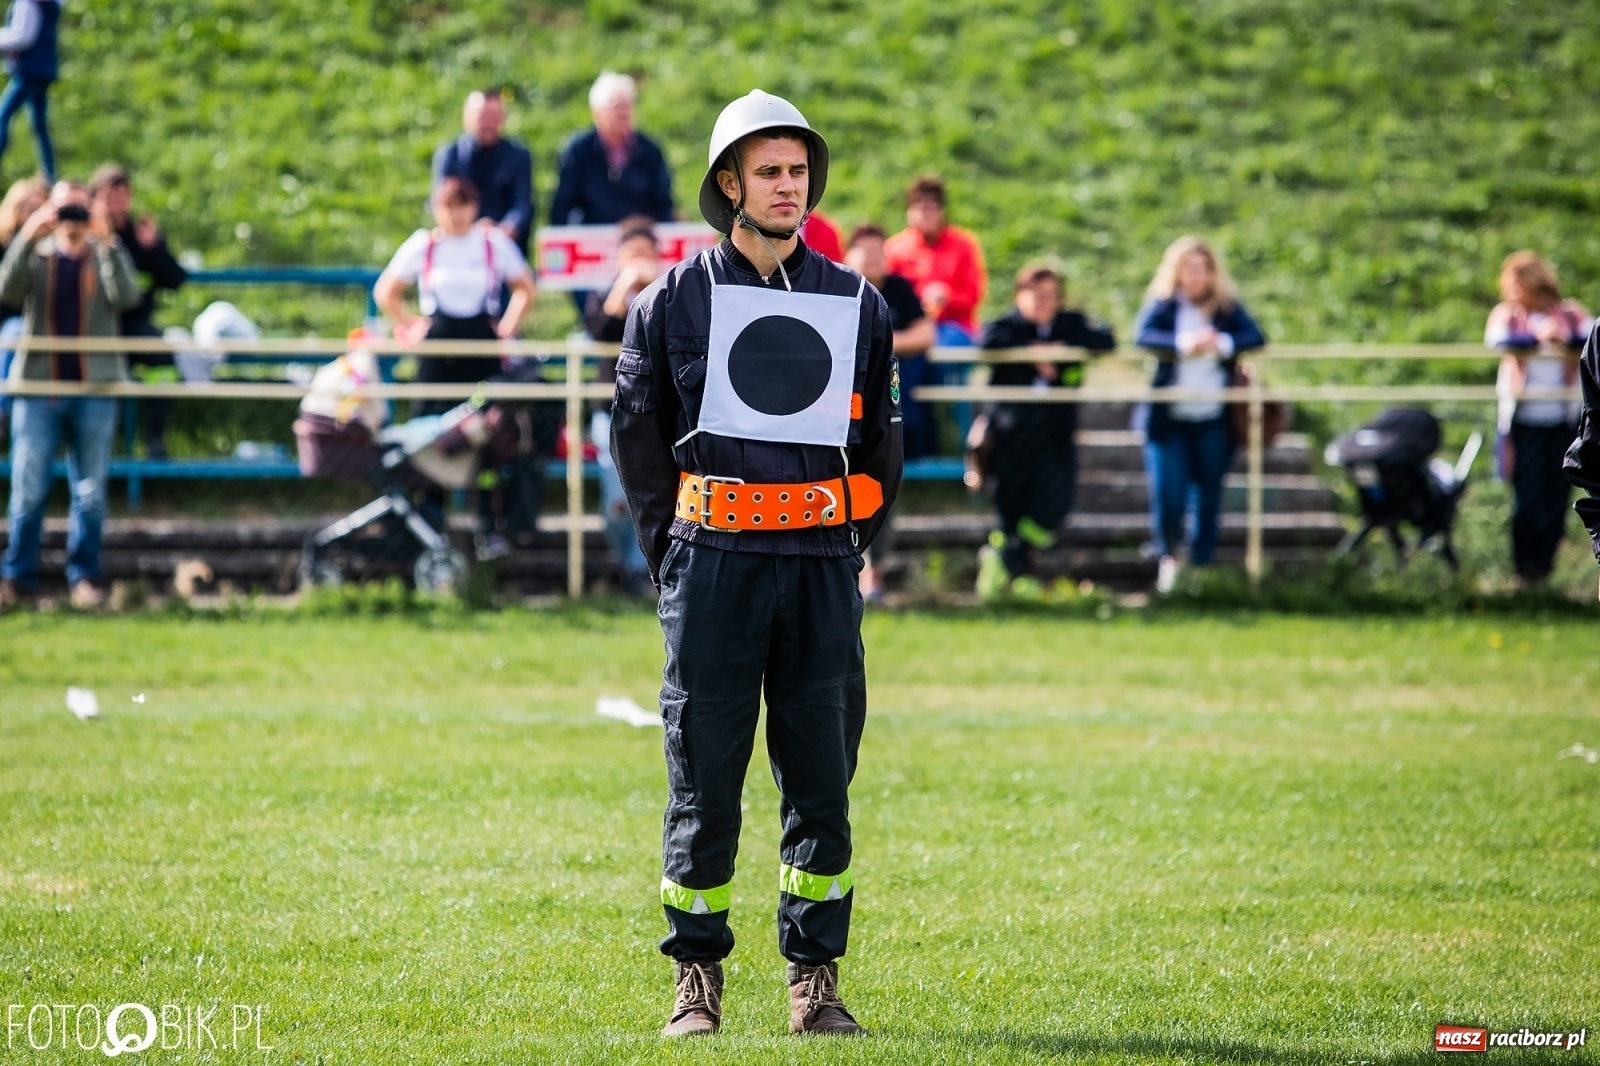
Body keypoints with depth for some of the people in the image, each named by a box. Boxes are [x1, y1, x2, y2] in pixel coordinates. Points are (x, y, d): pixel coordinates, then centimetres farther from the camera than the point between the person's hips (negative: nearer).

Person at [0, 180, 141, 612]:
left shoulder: (106, 257, 7)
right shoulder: (36, 256, 7)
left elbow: (126, 297, -12)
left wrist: (108, 245, -23)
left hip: (94, 388, 0)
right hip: (39, 387, 0)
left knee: (90, 491, 3)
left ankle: (84, 577, 9)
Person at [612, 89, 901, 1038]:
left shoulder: (857, 304, 10)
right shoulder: (674, 301, 4)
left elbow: (881, 444, 17)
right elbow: (637, 435, 8)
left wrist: (847, 549, 10)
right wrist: (674, 553, 4)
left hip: (822, 570, 2)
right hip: (713, 567, -2)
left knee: (823, 781, 2)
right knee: (704, 782, -1)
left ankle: (816, 981, 8)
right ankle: (698, 978, 7)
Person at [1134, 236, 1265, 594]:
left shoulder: (1228, 308, 7)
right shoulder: (1162, 306, 2)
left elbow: (1256, 337, -5)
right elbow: (1142, 336, -15)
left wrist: (1224, 343, -24)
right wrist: (1182, 343, -31)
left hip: (1214, 420, 2)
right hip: (1169, 420, -2)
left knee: (1209, 498, 5)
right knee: (1168, 497, -9)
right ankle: (1168, 556, 18)